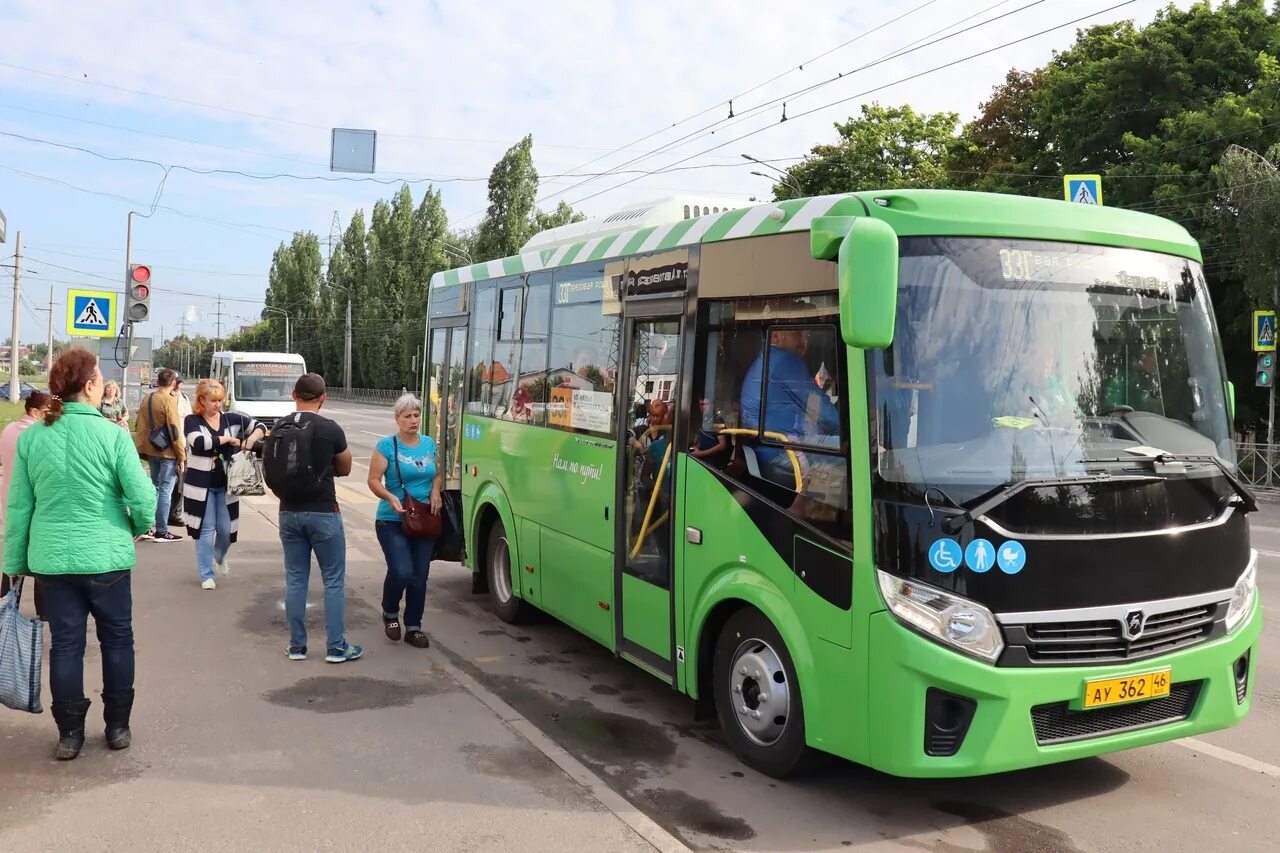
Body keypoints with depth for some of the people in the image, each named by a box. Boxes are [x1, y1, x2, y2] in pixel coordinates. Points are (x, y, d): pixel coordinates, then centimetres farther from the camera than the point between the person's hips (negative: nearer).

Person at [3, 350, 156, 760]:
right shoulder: (113, 435, -13)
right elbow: (143, 497, -14)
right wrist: (140, 526, 8)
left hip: (52, 559, 3)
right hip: (106, 557, -2)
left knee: (65, 644, 11)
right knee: (117, 639, 13)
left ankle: (70, 733, 19)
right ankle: (117, 727, 23)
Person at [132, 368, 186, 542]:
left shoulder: (147, 399, 8)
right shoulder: (169, 400, -14)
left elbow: (140, 427, 11)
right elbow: (174, 430, -16)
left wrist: (141, 449, 16)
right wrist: (181, 455, -11)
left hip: (152, 450, 7)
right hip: (167, 452, -7)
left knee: (155, 488, 17)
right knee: (165, 490, -3)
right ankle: (161, 532, -1)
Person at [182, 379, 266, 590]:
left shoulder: (231, 419, 3)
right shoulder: (192, 421, -6)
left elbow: (260, 426, 9)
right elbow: (199, 442, -25)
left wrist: (250, 440, -10)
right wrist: (227, 439, -18)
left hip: (225, 484, 3)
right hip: (201, 484, -3)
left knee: (226, 529, 7)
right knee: (206, 530, 1)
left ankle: (220, 557, 40)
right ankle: (207, 575, 11)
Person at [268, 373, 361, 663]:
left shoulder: (278, 430, 2)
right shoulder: (330, 430, -11)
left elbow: (273, 474, 6)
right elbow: (344, 469, 2)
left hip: (289, 513, 5)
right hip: (323, 513, -4)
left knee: (295, 580, 12)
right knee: (334, 580, 5)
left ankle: (297, 645, 17)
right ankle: (336, 647, 7)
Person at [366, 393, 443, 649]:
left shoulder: (429, 444, 9)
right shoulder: (387, 445, -6)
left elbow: (438, 474, 21)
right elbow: (374, 480, -7)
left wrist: (436, 492, 1)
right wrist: (390, 498, -24)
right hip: (392, 521, -5)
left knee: (419, 577, 6)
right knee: (401, 571, -18)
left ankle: (414, 628, 20)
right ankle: (390, 614, 11)